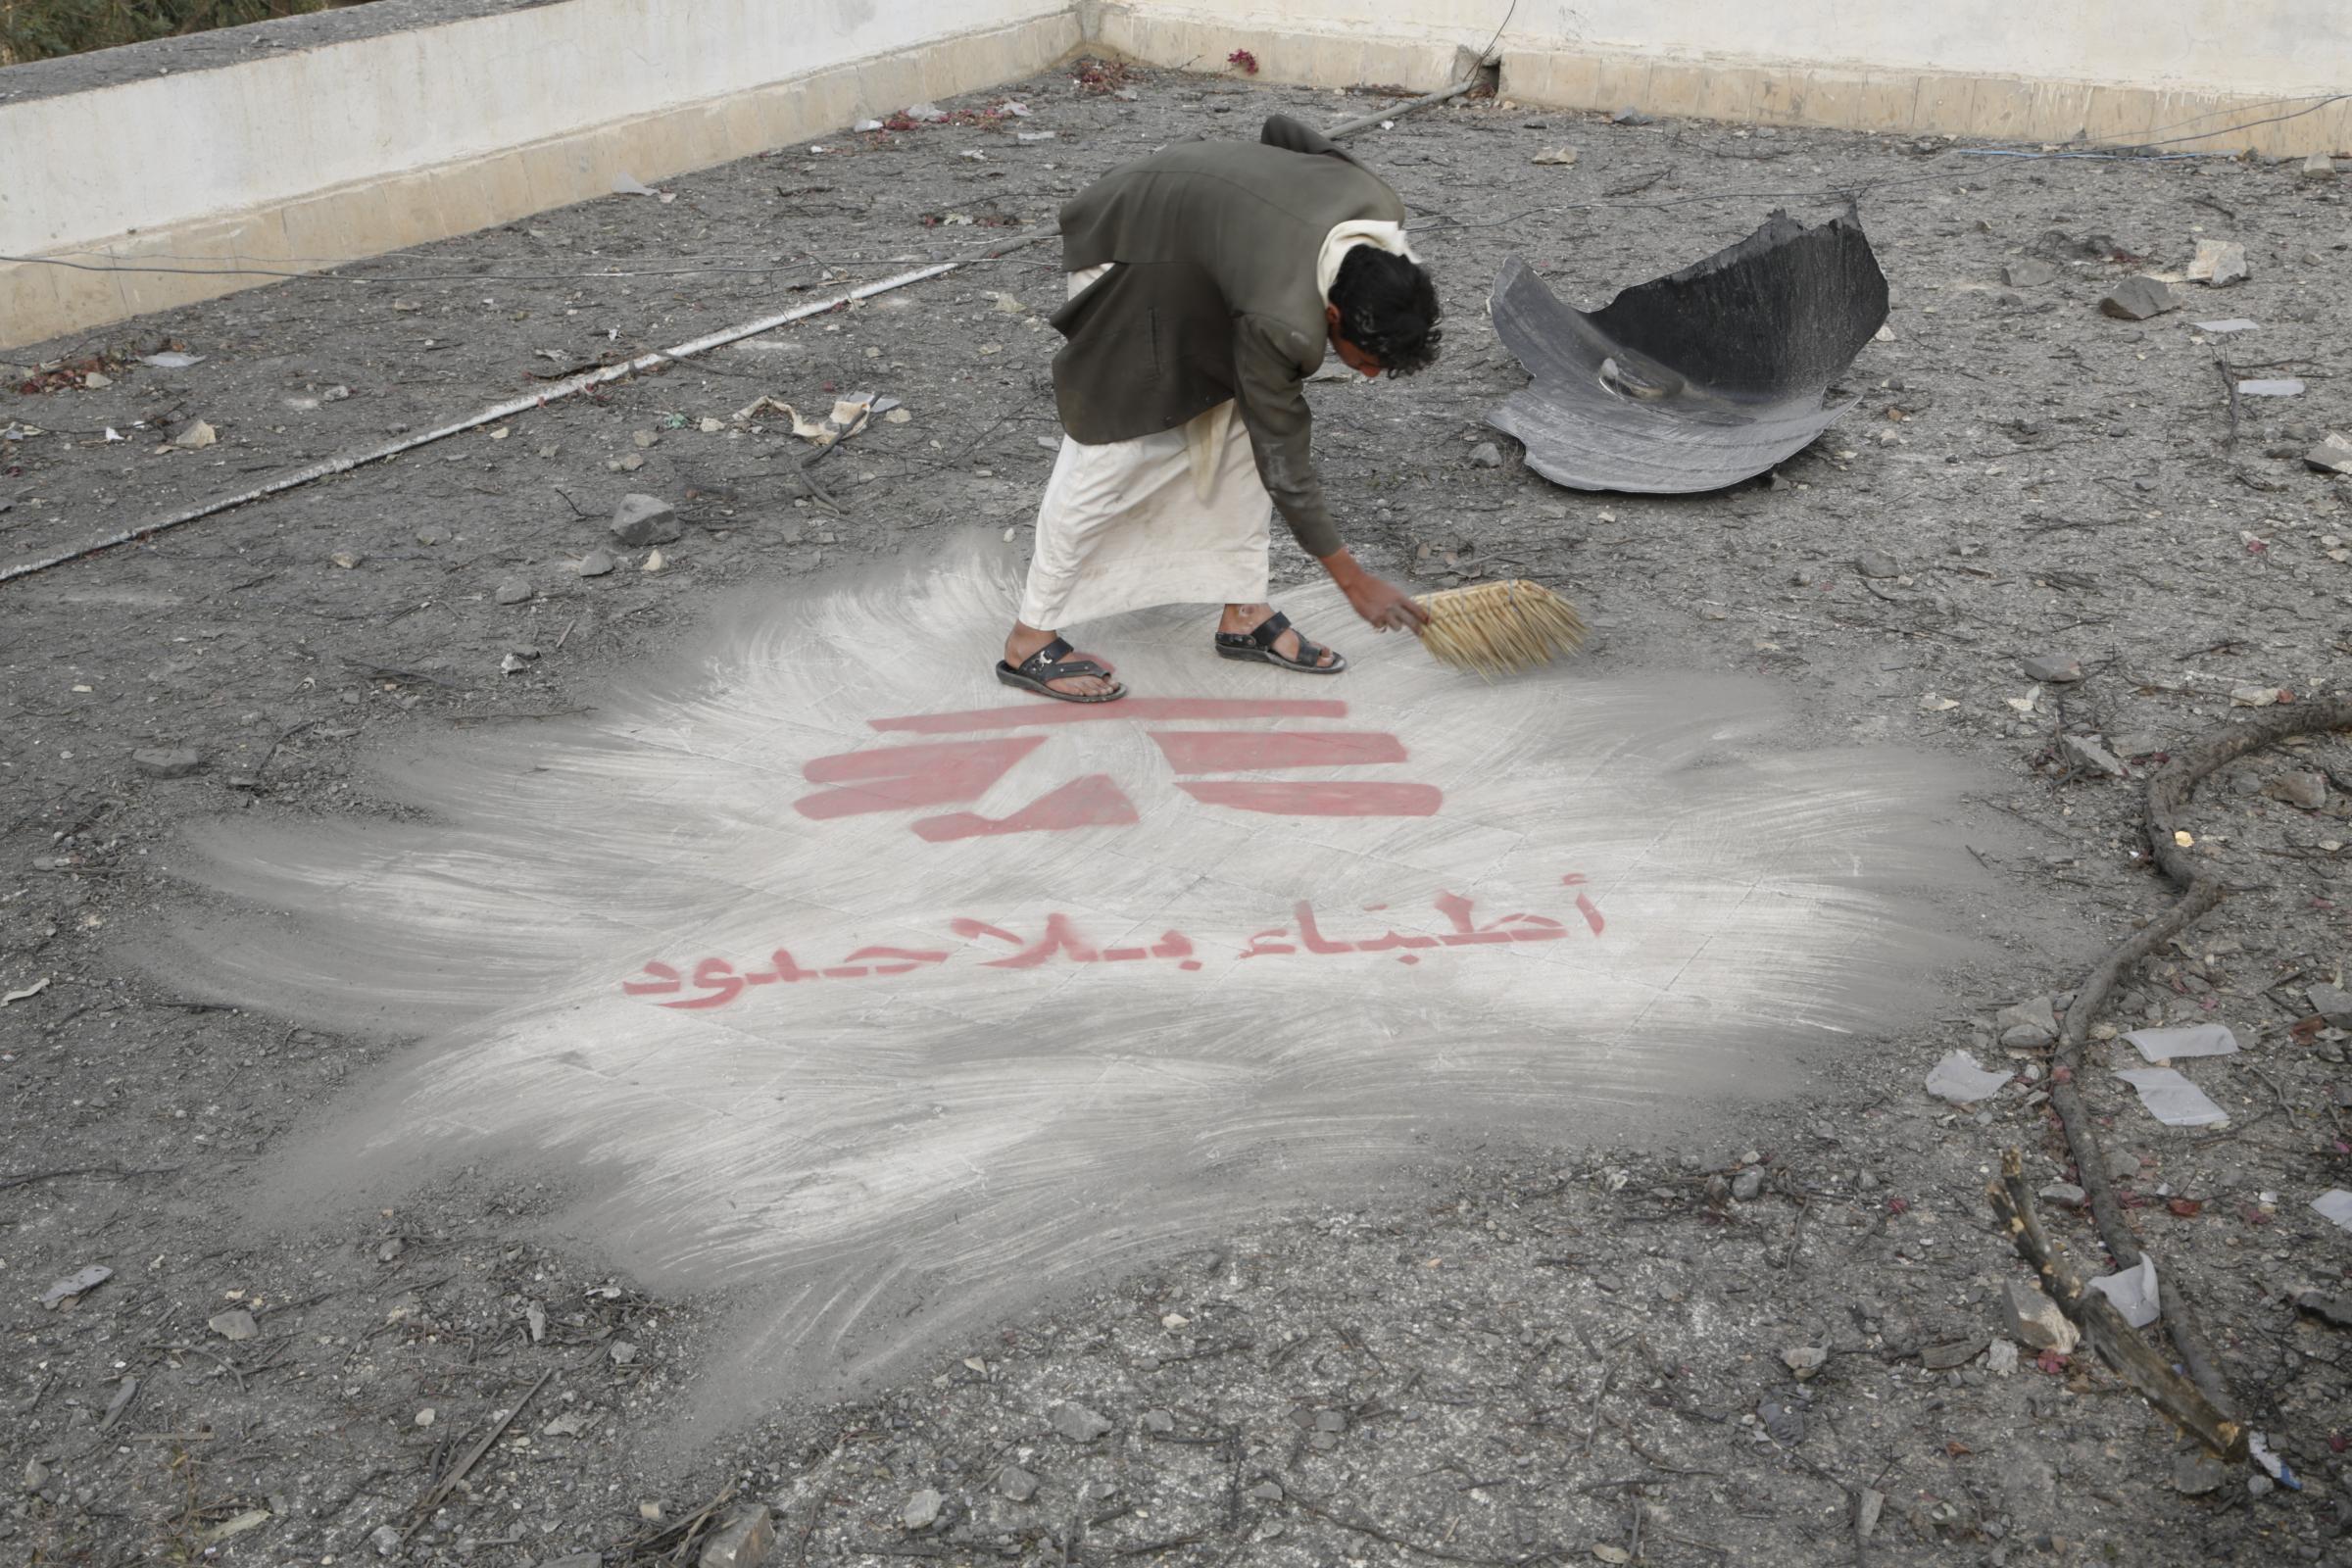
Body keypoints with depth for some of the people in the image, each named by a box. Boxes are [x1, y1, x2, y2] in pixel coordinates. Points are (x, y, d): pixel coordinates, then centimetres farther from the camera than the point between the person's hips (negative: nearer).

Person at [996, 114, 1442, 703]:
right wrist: (1354, 580, -19)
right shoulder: (1283, 320, -39)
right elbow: (1283, 461, -26)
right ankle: (1030, 640, 3)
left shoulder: (1382, 211, -19)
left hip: (1205, 222, 8)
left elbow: (1284, 128, -1)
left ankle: (1243, 613, 13)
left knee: (1243, 422, 3)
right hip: (1129, 251, -8)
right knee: (1115, 445, -7)